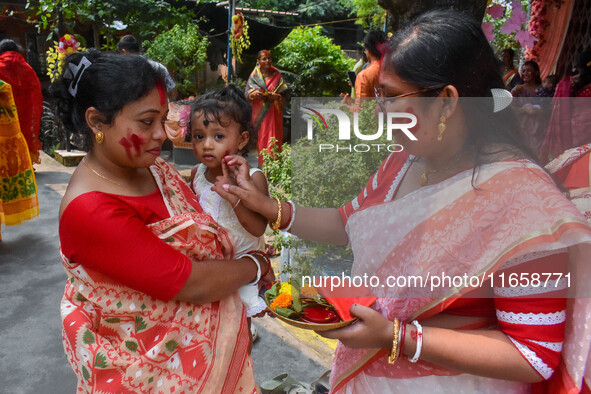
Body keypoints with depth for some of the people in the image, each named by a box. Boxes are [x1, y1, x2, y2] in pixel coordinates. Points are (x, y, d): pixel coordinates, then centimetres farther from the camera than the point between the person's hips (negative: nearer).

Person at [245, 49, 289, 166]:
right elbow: (247, 94, 5)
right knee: (262, 136, 0)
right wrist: (254, 93, -17)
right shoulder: (254, 76, 6)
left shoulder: (277, 75, 6)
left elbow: (285, 94, 5)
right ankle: (263, 163, 11)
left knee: (274, 136, -3)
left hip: (274, 112, 0)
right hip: (260, 112, 0)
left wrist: (276, 96, -15)